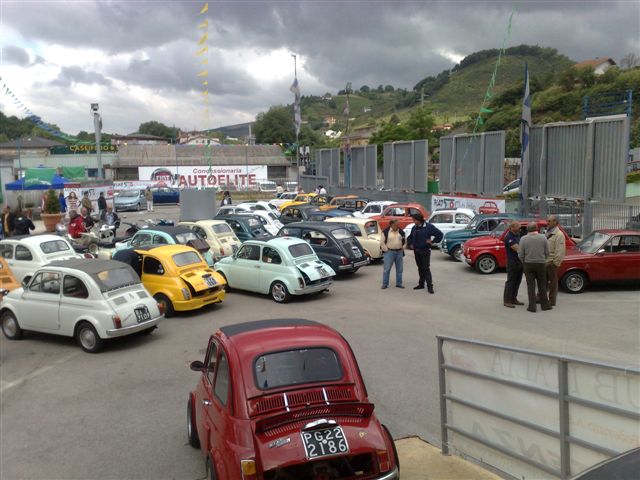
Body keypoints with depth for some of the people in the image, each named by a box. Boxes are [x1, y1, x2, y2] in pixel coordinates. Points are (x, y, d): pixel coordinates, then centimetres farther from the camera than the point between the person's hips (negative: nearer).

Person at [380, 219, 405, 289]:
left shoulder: (401, 231, 7)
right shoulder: (386, 231, -6)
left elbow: (404, 241, 18)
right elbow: (382, 242, -4)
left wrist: (402, 248, 6)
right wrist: (386, 250, -8)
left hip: (399, 252, 4)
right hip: (389, 252, -4)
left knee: (399, 269, 8)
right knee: (387, 268, -3)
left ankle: (399, 283, 18)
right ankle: (385, 284, 4)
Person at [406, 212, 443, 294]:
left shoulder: (429, 226, -11)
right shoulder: (415, 227, 8)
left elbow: (439, 234, -10)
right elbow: (410, 237, 24)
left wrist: (432, 241, -10)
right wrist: (410, 244, 10)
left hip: (425, 251, -6)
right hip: (416, 251, 6)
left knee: (426, 268, -8)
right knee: (420, 268, 13)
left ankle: (430, 286, -7)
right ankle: (421, 284, 21)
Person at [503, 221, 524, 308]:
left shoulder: (517, 235, 12)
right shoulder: (509, 237, -17)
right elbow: (517, 249, -23)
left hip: (519, 262, 9)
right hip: (512, 262, -9)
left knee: (517, 281, 12)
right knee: (510, 281, -4)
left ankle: (514, 299, 21)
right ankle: (507, 301, 1)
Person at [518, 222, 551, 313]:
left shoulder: (523, 239, -7)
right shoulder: (543, 238, -4)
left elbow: (520, 254, -7)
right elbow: (547, 252, -1)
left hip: (528, 264, -1)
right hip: (540, 264, 1)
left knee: (531, 285, 4)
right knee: (542, 285, 12)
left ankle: (532, 306, 3)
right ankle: (545, 305, 18)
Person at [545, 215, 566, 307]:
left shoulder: (559, 234, -13)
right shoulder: (547, 233, 13)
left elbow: (560, 251, -18)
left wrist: (555, 263, -19)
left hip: (551, 262, -8)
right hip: (544, 262, 8)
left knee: (553, 282, 3)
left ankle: (552, 301, 10)